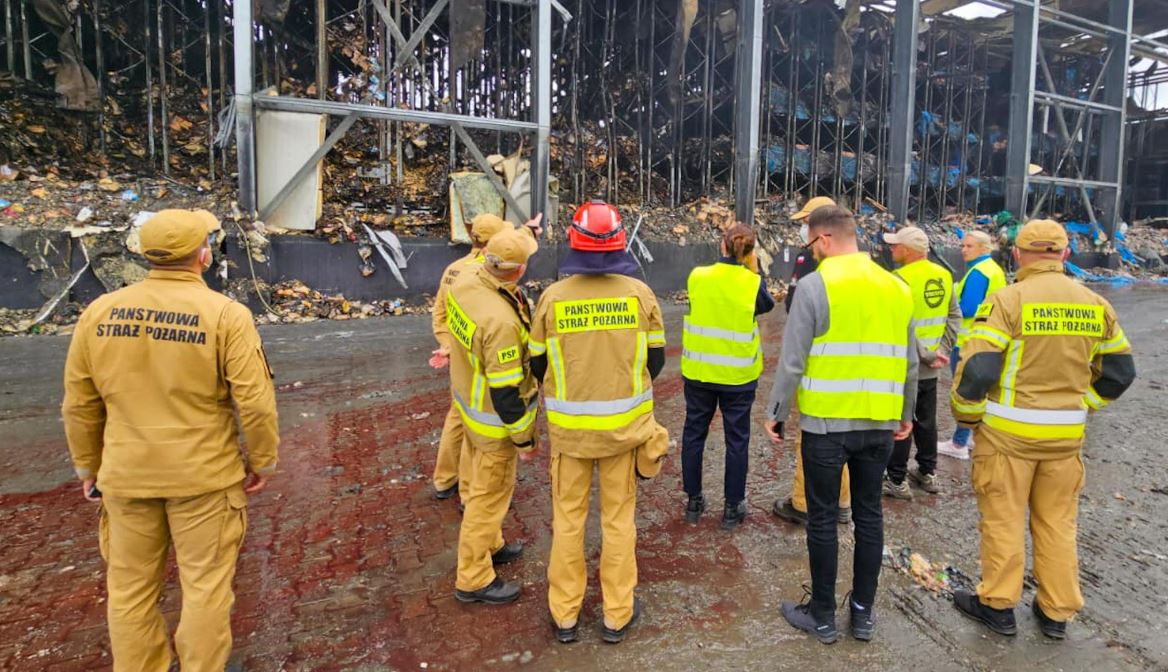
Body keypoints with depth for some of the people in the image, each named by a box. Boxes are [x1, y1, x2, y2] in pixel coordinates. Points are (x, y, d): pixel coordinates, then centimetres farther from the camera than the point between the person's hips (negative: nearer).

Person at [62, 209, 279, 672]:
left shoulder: (99, 311, -2)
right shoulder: (225, 314, -14)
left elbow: (79, 403, 5)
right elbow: (255, 401, -15)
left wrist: (87, 465, 17)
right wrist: (263, 460, -1)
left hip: (126, 475, 4)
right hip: (205, 475, -3)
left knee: (131, 587, 19)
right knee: (205, 585, 11)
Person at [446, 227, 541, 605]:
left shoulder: (464, 283, -10)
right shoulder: (501, 320, -35)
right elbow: (504, 389, -28)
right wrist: (523, 437, -17)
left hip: (467, 400, 9)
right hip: (493, 420, -9)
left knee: (485, 483, 26)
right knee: (490, 493, 8)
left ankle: (490, 545, 48)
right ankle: (473, 579, 24)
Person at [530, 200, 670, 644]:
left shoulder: (553, 296, -10)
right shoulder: (640, 293, -9)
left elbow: (538, 364, 0)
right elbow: (656, 360, 0)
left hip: (568, 424, 0)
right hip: (624, 423, 1)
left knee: (568, 518, 14)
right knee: (619, 517, 14)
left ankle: (565, 615, 26)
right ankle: (617, 615, 26)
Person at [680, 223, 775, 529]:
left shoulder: (697, 276, -8)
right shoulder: (753, 283, -13)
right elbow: (768, 305, 7)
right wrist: (755, 270, 5)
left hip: (698, 371, 2)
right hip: (737, 375, -1)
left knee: (693, 433, 15)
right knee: (737, 439, 11)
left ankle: (694, 501, 24)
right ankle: (733, 507, 19)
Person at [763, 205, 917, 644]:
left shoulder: (816, 284, -11)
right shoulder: (897, 287, 6)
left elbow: (792, 359, -12)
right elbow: (909, 361, 12)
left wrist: (776, 413, -1)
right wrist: (905, 414, 24)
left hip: (827, 422, -5)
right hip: (879, 424, 6)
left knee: (822, 519, 7)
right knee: (869, 515, 15)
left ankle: (822, 616, 19)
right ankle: (863, 613, 27)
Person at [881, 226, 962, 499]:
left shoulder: (901, 279, -18)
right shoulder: (943, 275, 4)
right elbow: (955, 316, 5)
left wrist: (926, 355, -16)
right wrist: (942, 350, 2)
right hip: (929, 366, 7)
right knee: (926, 420, 19)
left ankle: (897, 481, 10)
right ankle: (928, 473, 30)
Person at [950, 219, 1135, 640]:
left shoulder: (1008, 300, -14)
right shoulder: (1095, 305, 4)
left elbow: (976, 370, -19)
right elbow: (1119, 372, 11)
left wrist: (966, 416, -3)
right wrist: (1081, 405, 20)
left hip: (1008, 432, -5)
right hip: (1067, 435, 5)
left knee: (1003, 519, 8)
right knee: (1057, 522, 17)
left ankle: (997, 605, 19)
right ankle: (1057, 612, 28)